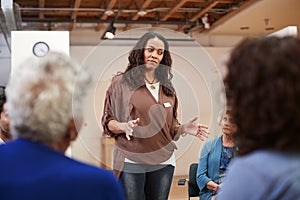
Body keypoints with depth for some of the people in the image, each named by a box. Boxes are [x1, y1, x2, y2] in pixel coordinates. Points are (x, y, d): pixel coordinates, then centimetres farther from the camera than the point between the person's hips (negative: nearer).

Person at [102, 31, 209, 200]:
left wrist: (184, 129, -2)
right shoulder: (121, 82, 1)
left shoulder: (167, 87, 13)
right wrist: (124, 127, -19)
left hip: (163, 162, 4)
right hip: (131, 162, -4)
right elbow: (107, 122, 0)